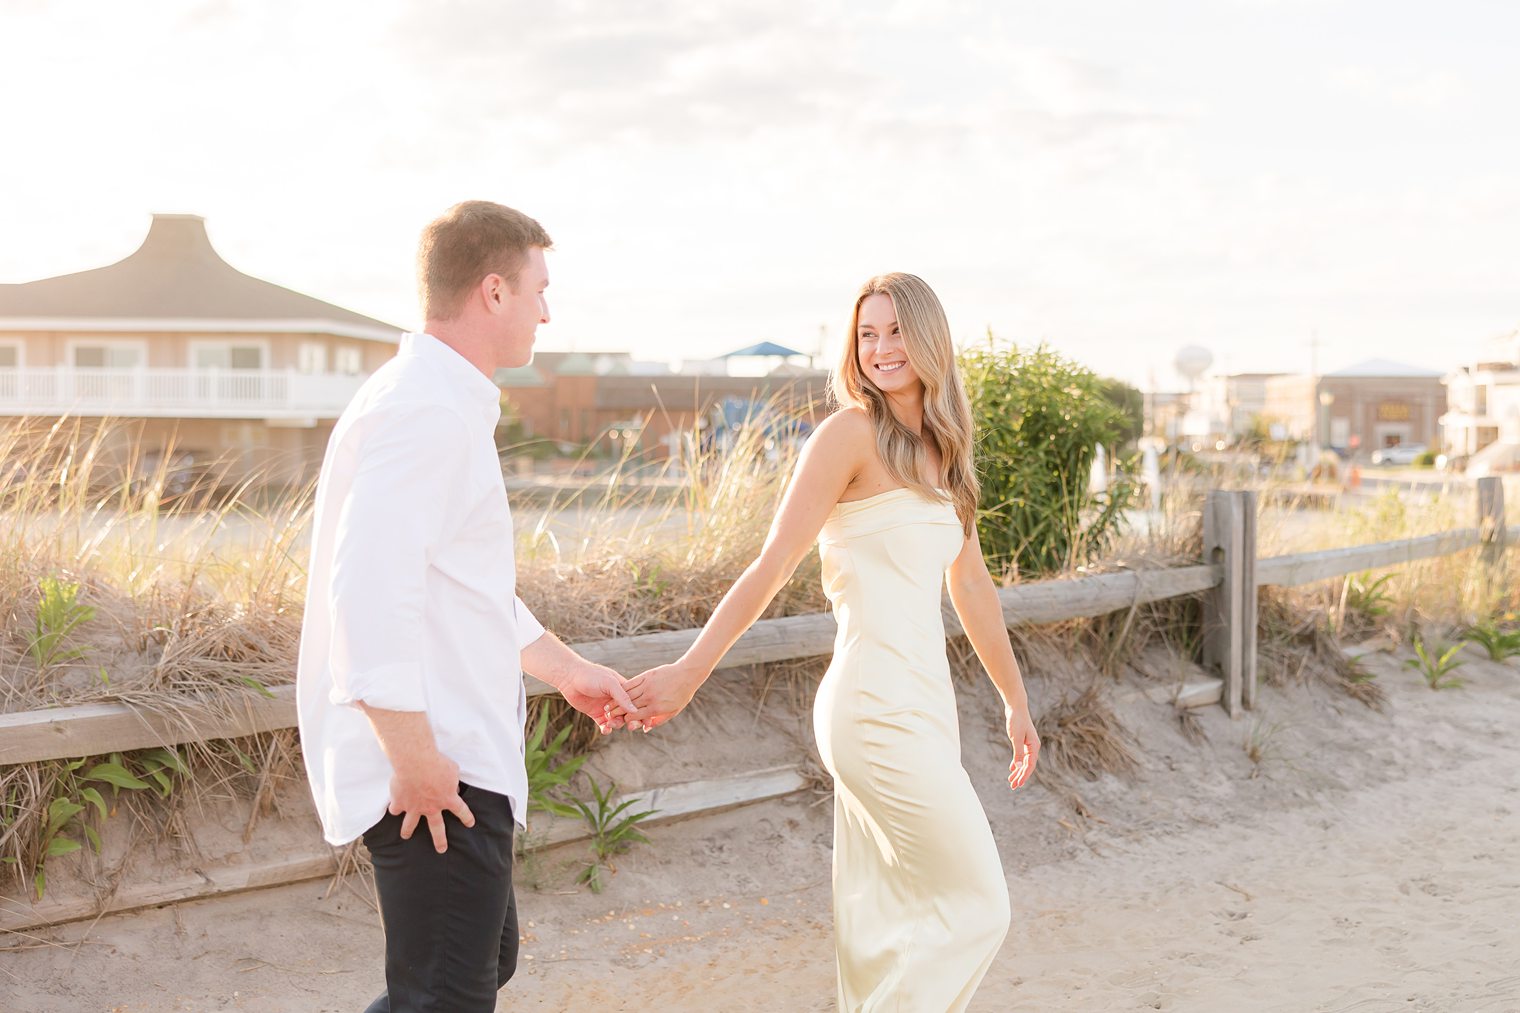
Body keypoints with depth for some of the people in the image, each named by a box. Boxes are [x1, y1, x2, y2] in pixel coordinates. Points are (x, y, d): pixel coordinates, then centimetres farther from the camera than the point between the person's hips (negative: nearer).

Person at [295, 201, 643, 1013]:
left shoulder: (447, 407, 17)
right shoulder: (425, 411, -18)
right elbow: (370, 590, -27)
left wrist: (568, 671, 30)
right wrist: (414, 756, -25)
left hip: (452, 754, 11)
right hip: (437, 765, -11)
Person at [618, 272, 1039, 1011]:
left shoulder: (939, 451, 16)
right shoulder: (852, 432, -8)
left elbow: (971, 585, 23)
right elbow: (773, 565, -12)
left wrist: (1015, 700, 26)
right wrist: (689, 672, -17)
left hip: (919, 707, 8)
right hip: (880, 709, -8)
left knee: (888, 927, 13)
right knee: (976, 906, -3)